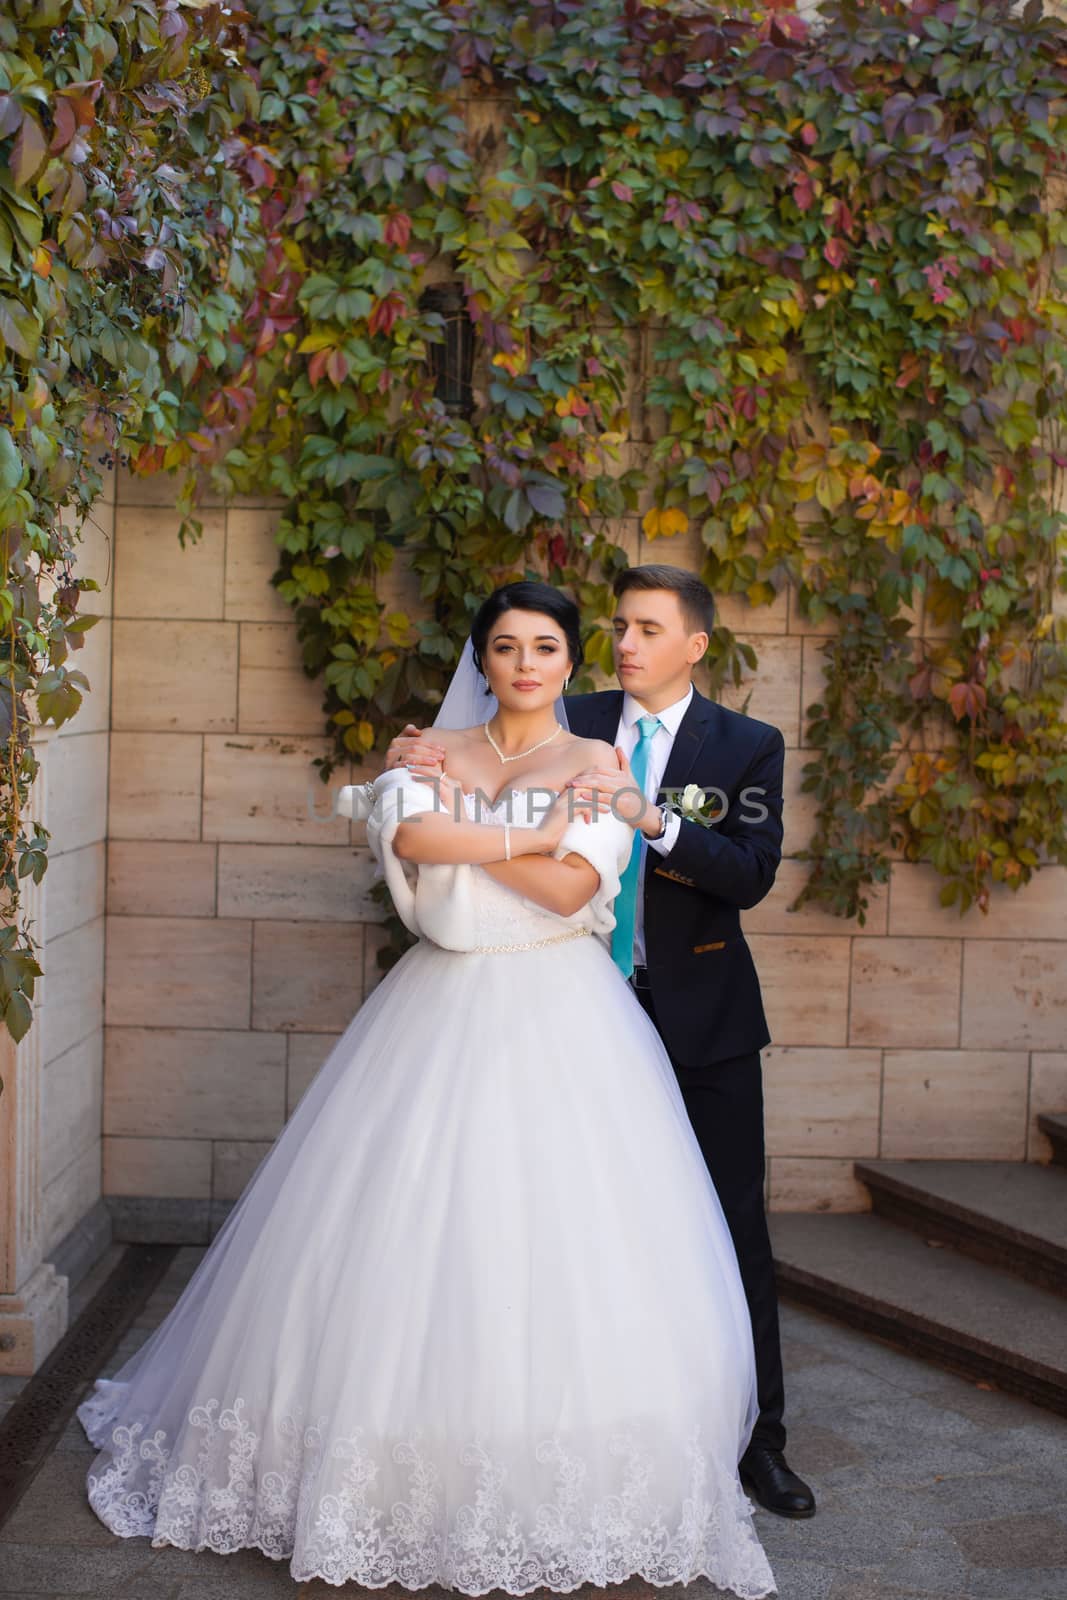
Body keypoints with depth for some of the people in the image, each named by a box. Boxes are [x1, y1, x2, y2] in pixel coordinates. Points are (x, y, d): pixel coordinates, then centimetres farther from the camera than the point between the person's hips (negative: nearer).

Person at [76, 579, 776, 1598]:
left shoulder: (600, 766, 4)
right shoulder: (433, 754, 10)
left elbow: (575, 886, -12)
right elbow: (409, 837, -11)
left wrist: (460, 831, -7)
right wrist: (529, 837, -11)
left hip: (559, 1018, -2)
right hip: (442, 1012, 3)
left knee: (554, 1237, -7)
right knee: (412, 1228, 0)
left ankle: (562, 1497, 3)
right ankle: (415, 1473, 15)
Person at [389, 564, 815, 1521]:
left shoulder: (748, 746, -2)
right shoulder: (572, 726, 3)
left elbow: (752, 874, -14)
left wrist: (649, 816, -27)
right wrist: (418, 763, -18)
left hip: (703, 1015, -1)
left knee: (735, 1227, 4)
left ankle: (758, 1438, 16)